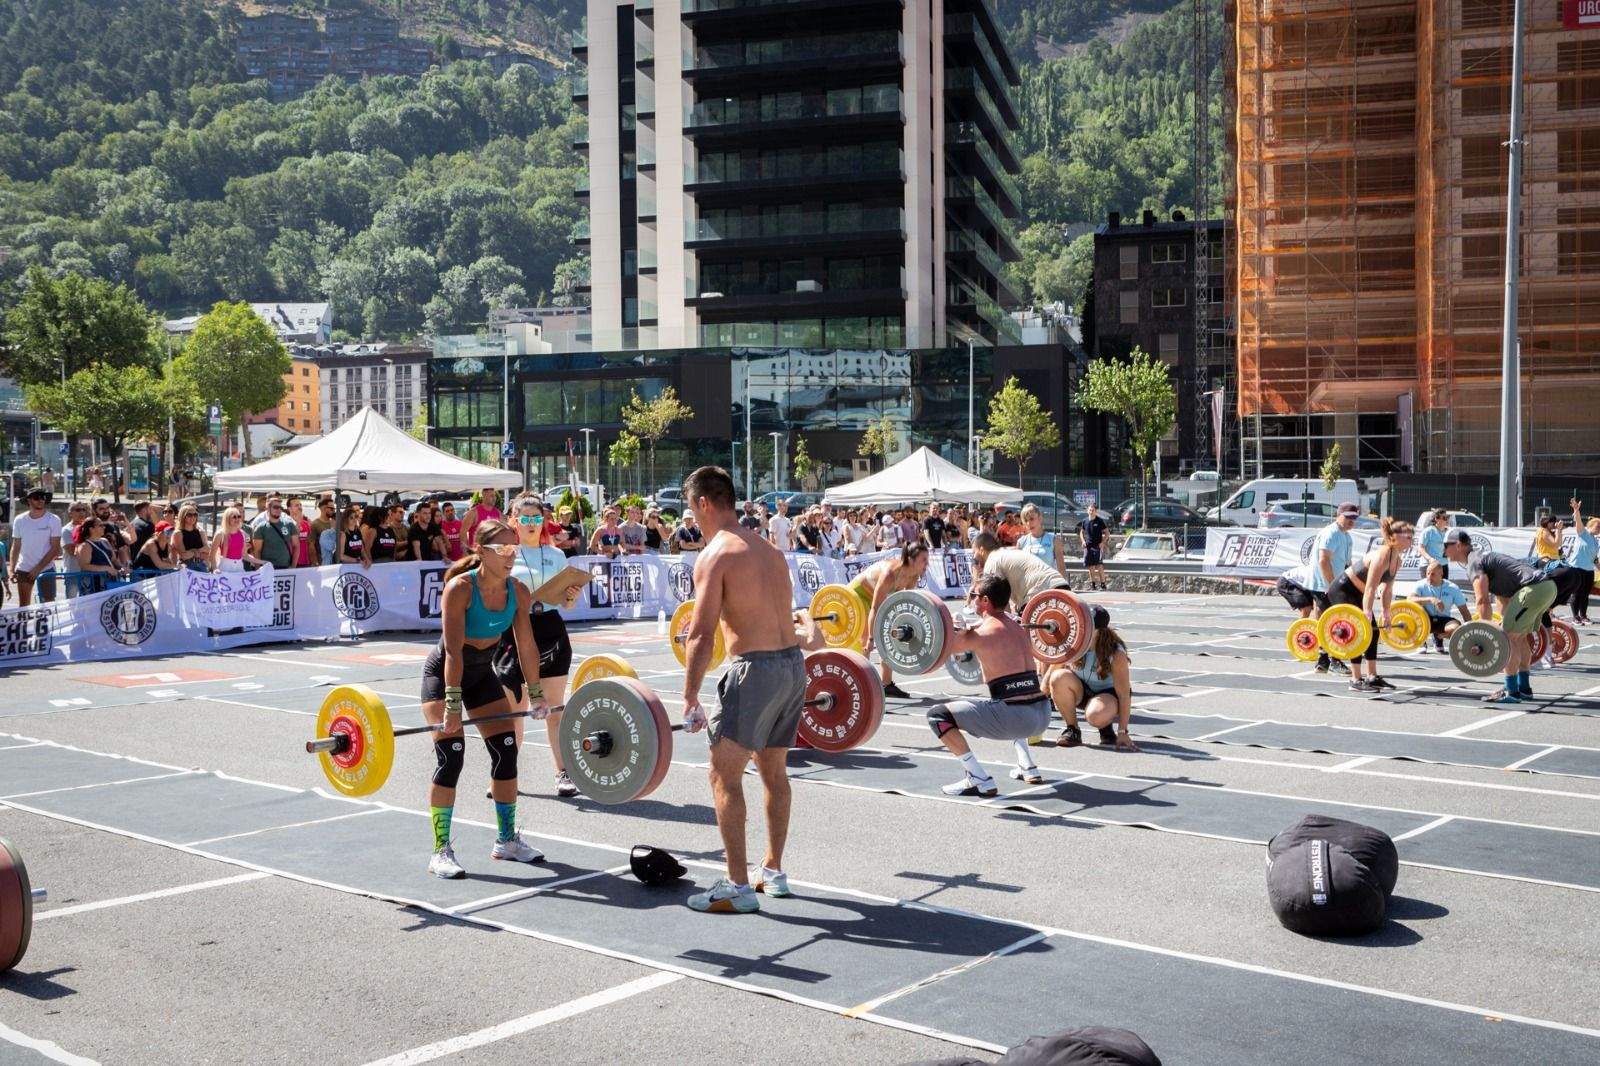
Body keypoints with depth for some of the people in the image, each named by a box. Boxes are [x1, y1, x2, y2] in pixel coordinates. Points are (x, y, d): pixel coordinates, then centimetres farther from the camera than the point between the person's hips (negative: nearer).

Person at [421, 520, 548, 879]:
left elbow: (526, 646, -1)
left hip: (482, 673, 6)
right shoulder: (460, 588, -28)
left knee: (507, 751, 4)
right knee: (451, 756, -15)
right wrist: (452, 704, -37)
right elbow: (453, 650, -33)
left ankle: (507, 840, 19)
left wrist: (537, 694, 2)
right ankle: (441, 852, -7)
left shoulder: (518, 592, -11)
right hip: (443, 674, -6)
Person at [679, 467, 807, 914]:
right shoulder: (770, 549, 15)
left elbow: (702, 635, -14)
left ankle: (738, 888, 0)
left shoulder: (715, 556, -9)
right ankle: (773, 872, 30)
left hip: (755, 668, -8)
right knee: (774, 772, 20)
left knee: (724, 776, 0)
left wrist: (690, 699, -11)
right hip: (794, 663, 9)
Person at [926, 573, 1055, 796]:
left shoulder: (984, 631, -7)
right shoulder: (1017, 627, 18)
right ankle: (1028, 768, 33)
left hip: (1015, 719, -8)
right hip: (1043, 717, 9)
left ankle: (979, 780, -8)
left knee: (938, 715, -5)